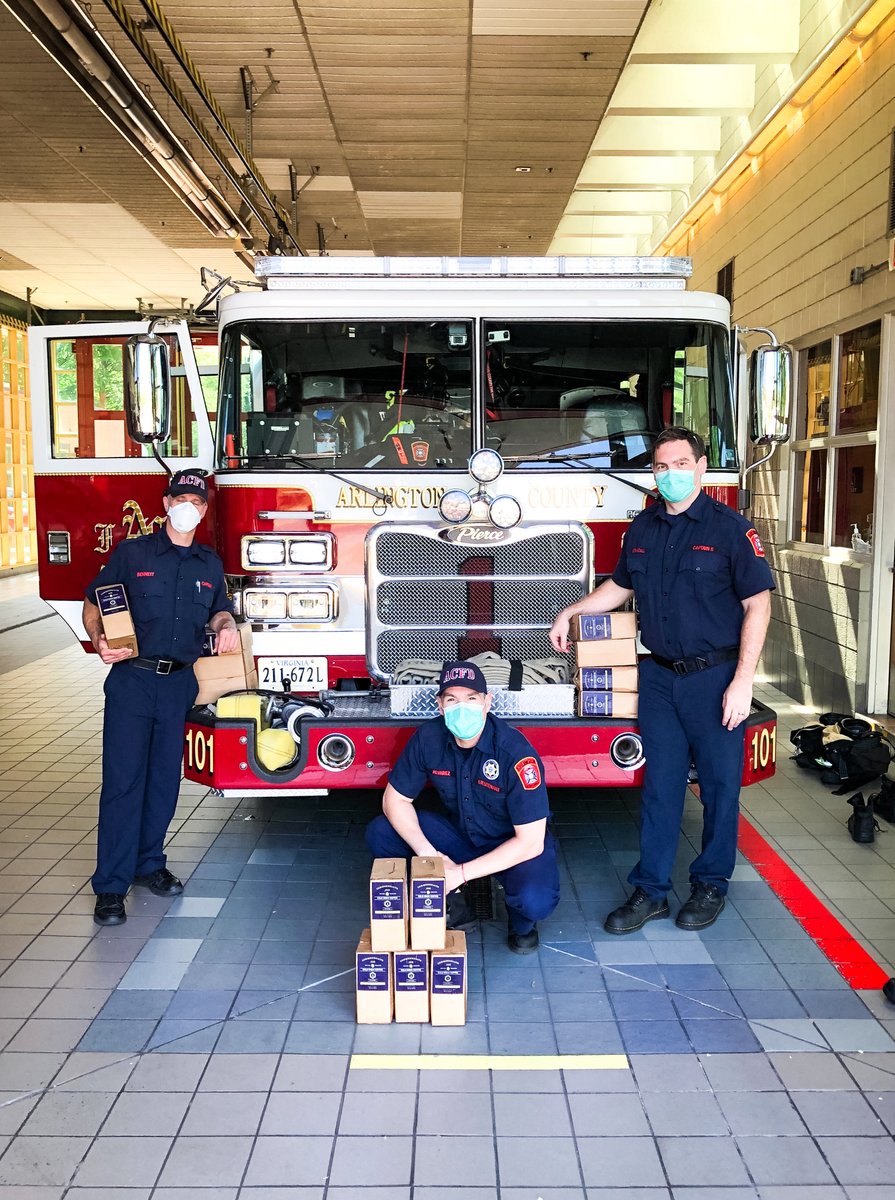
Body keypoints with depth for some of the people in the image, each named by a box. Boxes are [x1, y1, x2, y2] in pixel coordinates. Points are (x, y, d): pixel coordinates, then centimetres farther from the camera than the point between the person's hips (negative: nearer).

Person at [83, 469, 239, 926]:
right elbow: (93, 604, 1)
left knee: (165, 779, 11)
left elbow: (220, 610, 23)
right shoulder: (132, 553, -1)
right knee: (122, 781, -4)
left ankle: (149, 863, 27)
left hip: (179, 683, 4)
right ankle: (110, 886, 2)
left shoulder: (209, 564, 10)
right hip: (132, 681, -4)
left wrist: (226, 625, -1)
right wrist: (100, 643, -18)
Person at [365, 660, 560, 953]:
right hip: (459, 834, 5)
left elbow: (531, 841, -27)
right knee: (379, 832, -14)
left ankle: (521, 921, 5)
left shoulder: (516, 752, -29)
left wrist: (461, 873, -28)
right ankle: (450, 904, 5)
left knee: (535, 901, -36)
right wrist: (427, 853, -22)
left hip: (515, 846, -4)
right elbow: (396, 799, -5)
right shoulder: (428, 738, -16)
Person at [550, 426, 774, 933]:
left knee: (720, 783, 7)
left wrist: (743, 681, -15)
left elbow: (757, 604, -11)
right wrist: (571, 612, 17)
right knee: (660, 786, 9)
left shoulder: (730, 528, -9)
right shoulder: (642, 529, 8)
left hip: (715, 677, -4)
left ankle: (712, 885, 24)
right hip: (659, 677, 5)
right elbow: (621, 585, 24)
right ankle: (651, 891, 17)